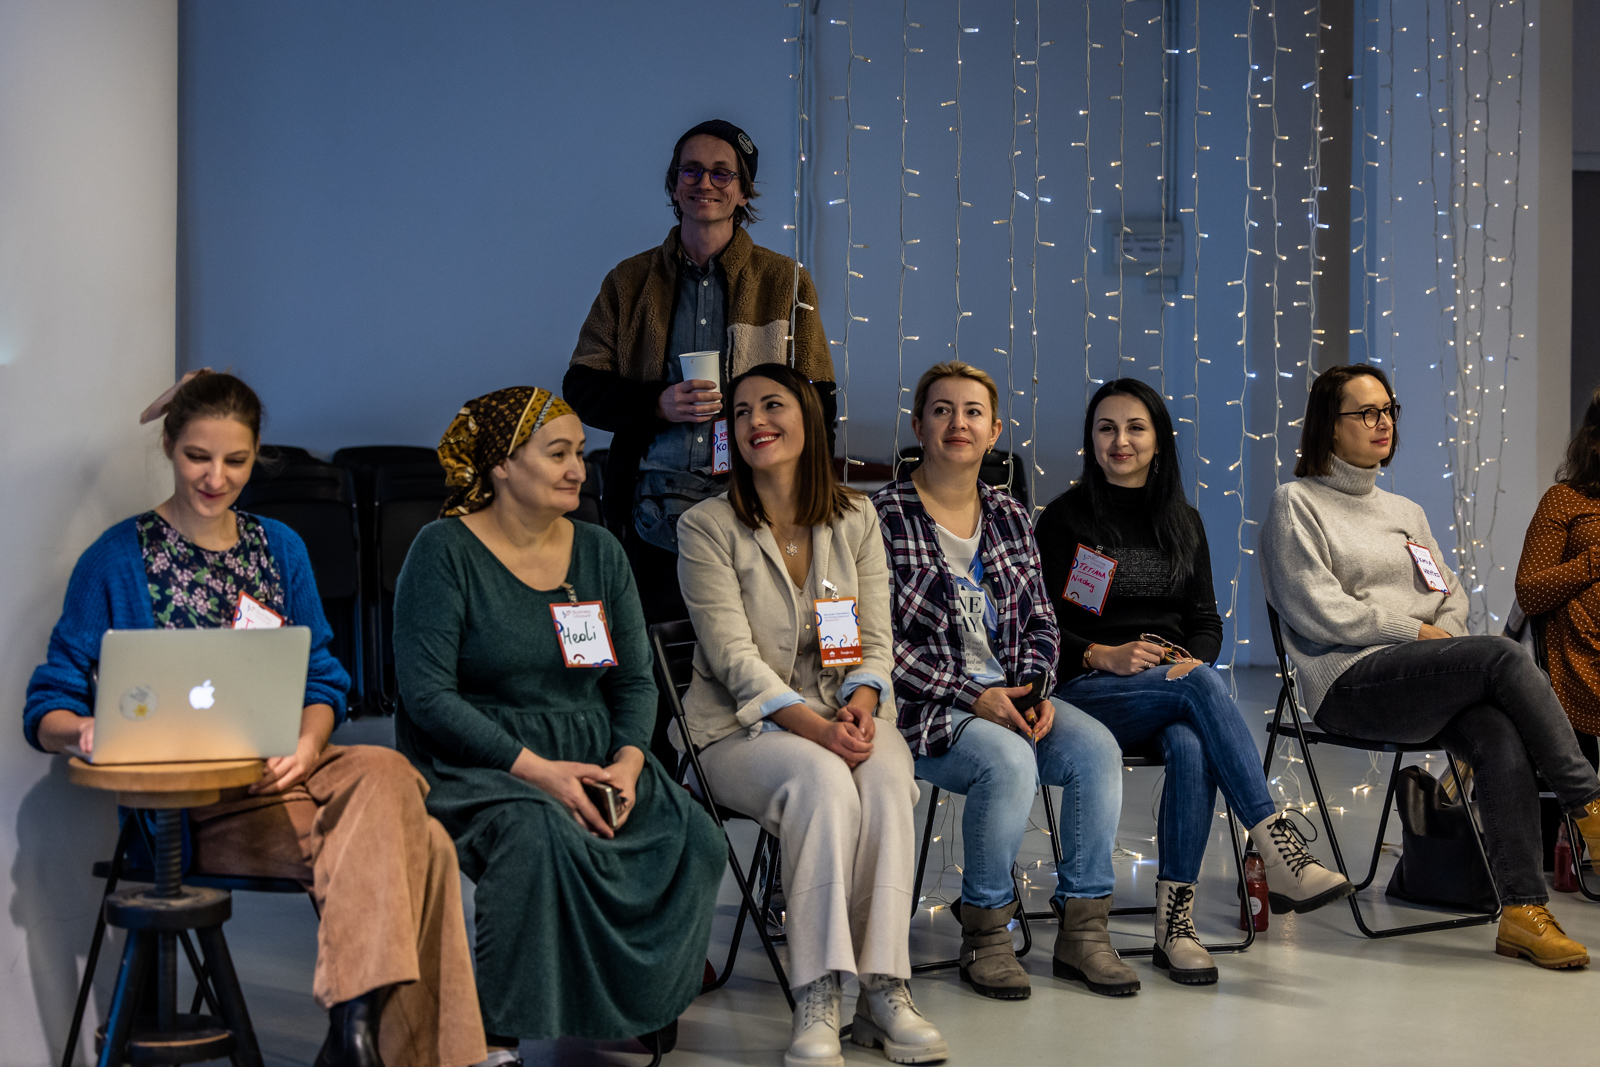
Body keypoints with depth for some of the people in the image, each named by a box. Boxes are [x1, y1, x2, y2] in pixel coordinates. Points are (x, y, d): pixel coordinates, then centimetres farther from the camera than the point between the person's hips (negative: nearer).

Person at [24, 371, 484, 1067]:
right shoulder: (117, 559, 4)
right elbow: (46, 709, 1)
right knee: (405, 840, -30)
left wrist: (308, 743, -8)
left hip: (286, 771, 5)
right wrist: (88, 732, -23)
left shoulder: (279, 547, 17)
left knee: (385, 772, -33)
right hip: (193, 806, -4)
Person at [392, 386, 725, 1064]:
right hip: (473, 765, -5)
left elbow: (634, 680, 11)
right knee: (540, 835, -37)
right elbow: (427, 694, -13)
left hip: (593, 759, 5)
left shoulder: (599, 551, 11)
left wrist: (628, 759, -10)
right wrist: (535, 769, -21)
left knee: (694, 840, -20)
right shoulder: (445, 550, -5)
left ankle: (640, 995, 2)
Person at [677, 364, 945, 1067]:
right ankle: (816, 1003, -33)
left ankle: (883, 991, -29)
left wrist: (861, 705, -17)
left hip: (845, 718, 3)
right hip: (742, 726, -3)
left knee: (886, 778, -31)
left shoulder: (855, 518, 10)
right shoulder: (706, 527, -1)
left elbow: (876, 640, 6)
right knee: (823, 780, -34)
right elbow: (734, 655, -11)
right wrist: (812, 725, -24)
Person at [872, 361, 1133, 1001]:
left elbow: (1040, 623, 15)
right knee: (1010, 761, -32)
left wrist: (1035, 692, -5)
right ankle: (984, 934, -12)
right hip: (922, 707, -5)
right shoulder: (884, 517, -5)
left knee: (1096, 748, -20)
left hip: (1010, 696, 6)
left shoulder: (1010, 518, 14)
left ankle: (1082, 931, -9)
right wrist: (972, 696, -17)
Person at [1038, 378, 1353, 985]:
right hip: (1089, 693, -3)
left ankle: (1175, 918, -32)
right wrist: (1105, 655, -17)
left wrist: (1189, 659, -7)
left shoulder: (1183, 522, 18)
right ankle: (1278, 850, -40)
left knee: (1191, 745, -35)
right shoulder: (1066, 518, 5)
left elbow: (1206, 621, 16)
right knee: (1201, 685, -35)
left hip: (1175, 681, 3)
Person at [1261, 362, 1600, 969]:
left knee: (1500, 736, -26)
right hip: (1349, 681, -6)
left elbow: (1452, 597, 20)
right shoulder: (1297, 503, 5)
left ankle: (1523, 912, -27)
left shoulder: (1405, 511, 26)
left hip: (1425, 678, 6)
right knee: (1503, 657, -26)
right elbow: (1320, 612, -7)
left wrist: (1447, 639, -3)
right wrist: (1417, 632, -7)